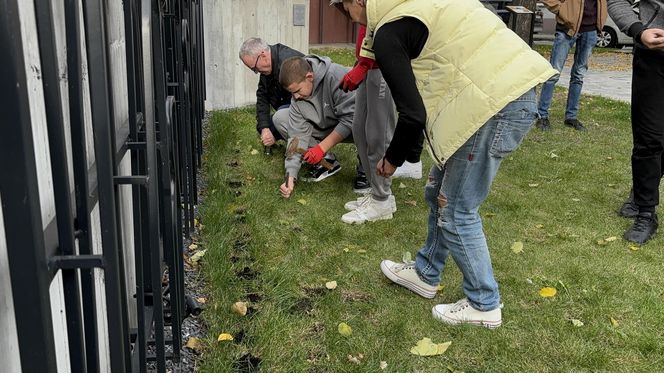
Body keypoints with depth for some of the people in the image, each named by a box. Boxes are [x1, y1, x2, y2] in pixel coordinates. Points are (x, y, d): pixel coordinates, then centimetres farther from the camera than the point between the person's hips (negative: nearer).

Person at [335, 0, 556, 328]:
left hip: (495, 105, -10)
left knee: (456, 211, 5)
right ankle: (426, 274, 38)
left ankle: (484, 306, 21)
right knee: (439, 193, 20)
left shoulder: (387, 33, -9)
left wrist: (392, 159, 6)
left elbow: (413, 114, -10)